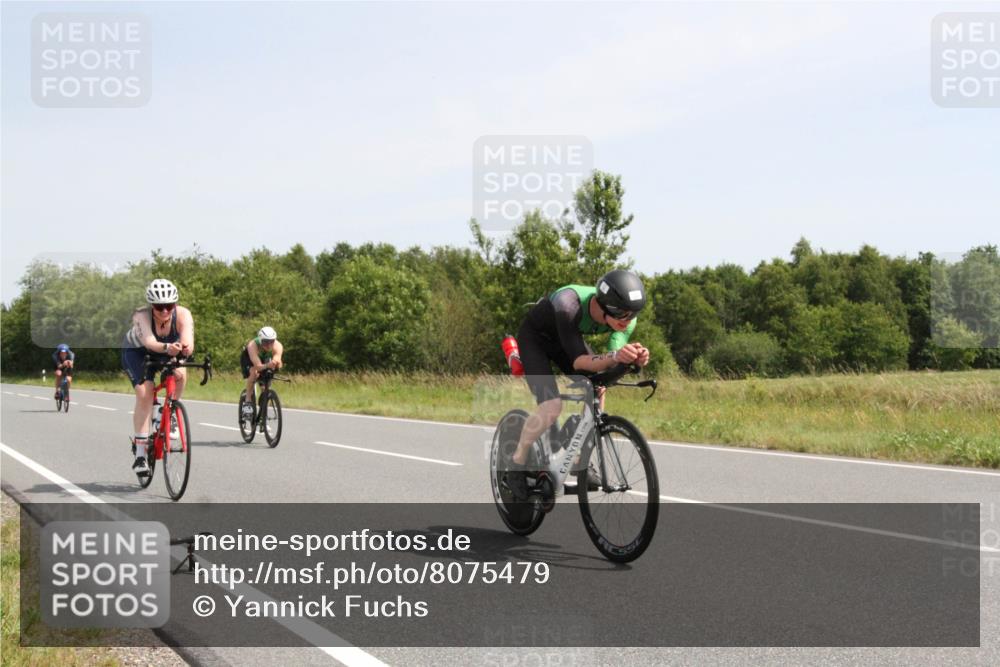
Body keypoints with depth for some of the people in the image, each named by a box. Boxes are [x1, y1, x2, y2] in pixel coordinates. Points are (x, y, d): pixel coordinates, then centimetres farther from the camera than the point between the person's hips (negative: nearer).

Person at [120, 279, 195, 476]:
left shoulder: (183, 315, -32)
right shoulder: (142, 316, -37)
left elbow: (188, 341, -49)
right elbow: (149, 341, -55)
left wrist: (186, 347, -72)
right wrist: (167, 348, -76)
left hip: (167, 352, 2)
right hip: (136, 351, -2)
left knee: (180, 374, -29)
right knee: (144, 393, -22)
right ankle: (140, 455, -17)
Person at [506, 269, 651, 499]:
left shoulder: (626, 317, -26)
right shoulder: (569, 305, -42)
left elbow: (610, 365, -31)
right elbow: (578, 361, -43)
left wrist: (636, 358, -53)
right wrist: (614, 356, -61)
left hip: (567, 337, 6)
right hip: (535, 338, -6)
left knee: (597, 390, -13)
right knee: (552, 405, -22)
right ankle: (517, 463, -2)